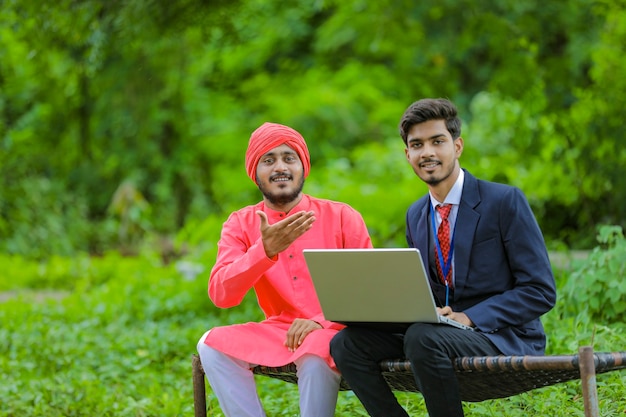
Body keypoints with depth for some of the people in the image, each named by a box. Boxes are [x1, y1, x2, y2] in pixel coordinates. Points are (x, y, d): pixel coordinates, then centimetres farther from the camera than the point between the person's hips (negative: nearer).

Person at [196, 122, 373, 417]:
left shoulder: (342, 217, -1)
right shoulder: (240, 225, 4)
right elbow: (221, 295, -10)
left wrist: (321, 322, -20)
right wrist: (266, 249, -25)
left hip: (335, 330, -3)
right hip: (277, 332, 3)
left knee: (314, 354, -37)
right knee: (212, 344, -22)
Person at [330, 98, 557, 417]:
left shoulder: (505, 201, -5)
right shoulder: (416, 214, 15)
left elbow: (540, 291, -9)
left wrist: (468, 318, -20)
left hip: (503, 338, -6)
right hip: (438, 332, 6)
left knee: (423, 337, -36)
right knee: (346, 344, -16)